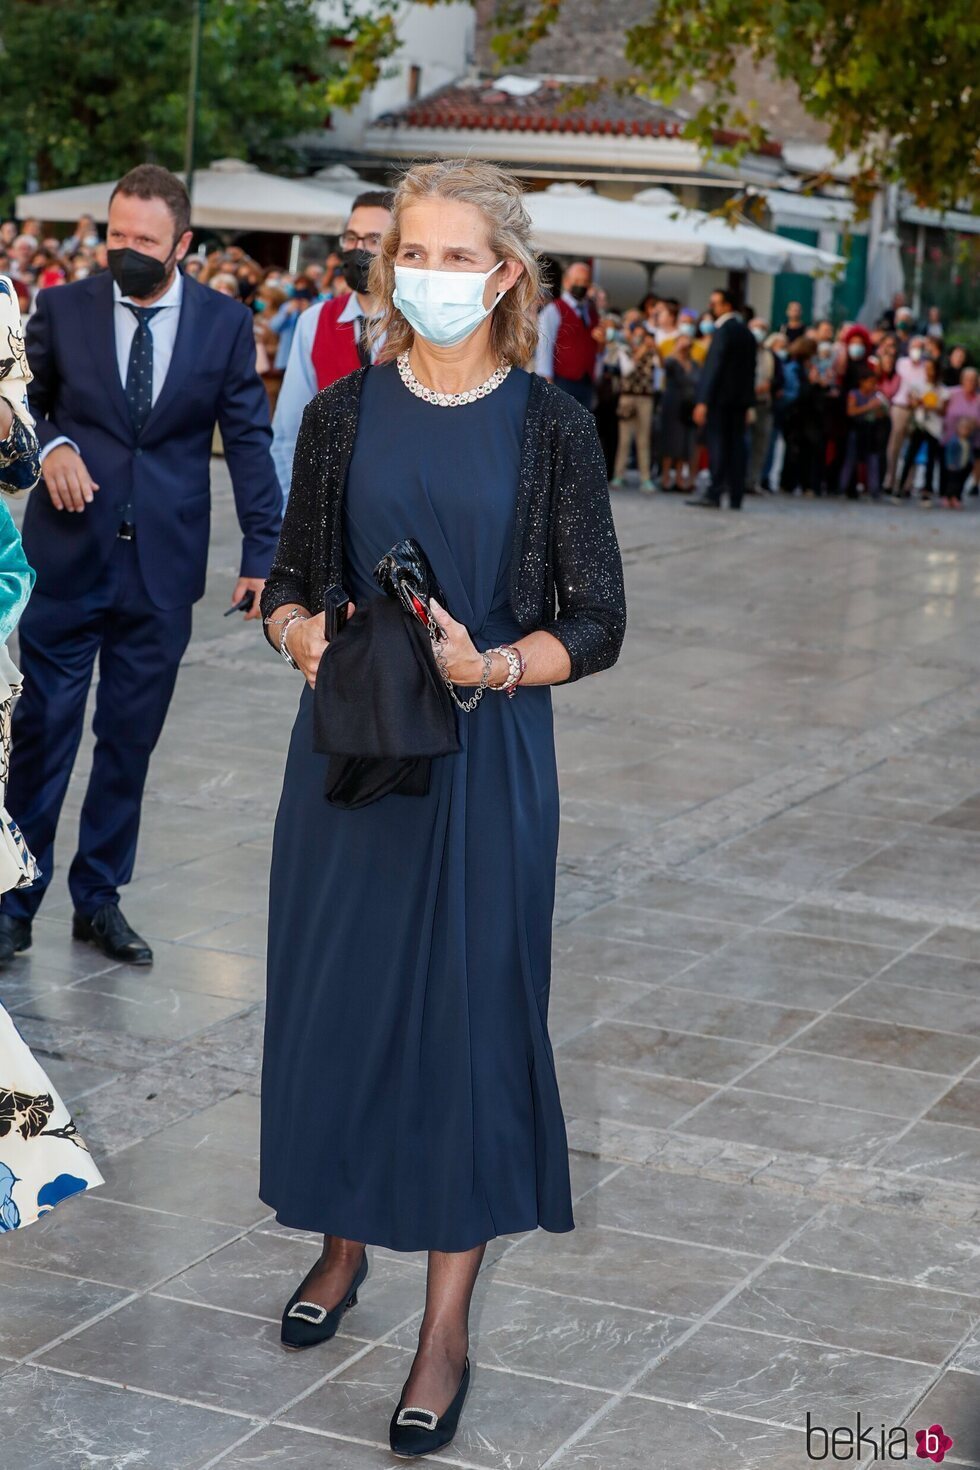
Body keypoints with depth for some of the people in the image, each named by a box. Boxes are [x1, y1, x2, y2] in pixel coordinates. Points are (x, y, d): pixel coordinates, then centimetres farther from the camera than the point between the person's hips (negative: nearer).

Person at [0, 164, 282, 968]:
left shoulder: (226, 324, 0)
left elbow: (249, 441, 1)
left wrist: (264, 553, -4)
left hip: (164, 563, 1)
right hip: (68, 555, -1)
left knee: (130, 738, 9)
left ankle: (100, 897, 22)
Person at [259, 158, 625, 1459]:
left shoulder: (552, 427, -3)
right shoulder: (343, 415, 4)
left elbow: (597, 625, -3)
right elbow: (288, 583, 10)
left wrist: (492, 665, -20)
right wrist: (303, 634, -13)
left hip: (485, 758, -2)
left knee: (468, 1011, 0)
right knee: (335, 993, 9)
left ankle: (447, 1326, 10)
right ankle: (342, 1243, 32)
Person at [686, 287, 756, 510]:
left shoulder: (724, 331, -11)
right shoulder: (747, 332, 15)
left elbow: (714, 367, -16)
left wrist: (703, 401, -17)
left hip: (721, 398, -8)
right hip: (741, 398, 8)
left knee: (718, 444, -6)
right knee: (736, 445, 6)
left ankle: (714, 493, -9)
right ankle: (735, 497, 6)